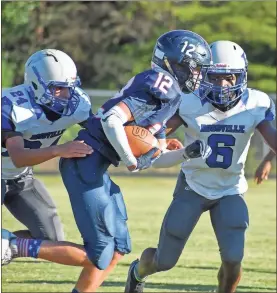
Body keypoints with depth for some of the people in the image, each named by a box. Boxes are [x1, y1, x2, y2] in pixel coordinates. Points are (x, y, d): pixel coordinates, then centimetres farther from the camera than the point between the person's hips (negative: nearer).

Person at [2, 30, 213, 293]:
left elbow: (155, 156, 22)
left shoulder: (166, 94, 19)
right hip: (86, 163, -10)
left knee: (117, 248, 12)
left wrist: (187, 153, 7)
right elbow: (112, 120, -23)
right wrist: (132, 162, -14)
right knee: (99, 253, -9)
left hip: (95, 168, 10)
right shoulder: (162, 86, -11)